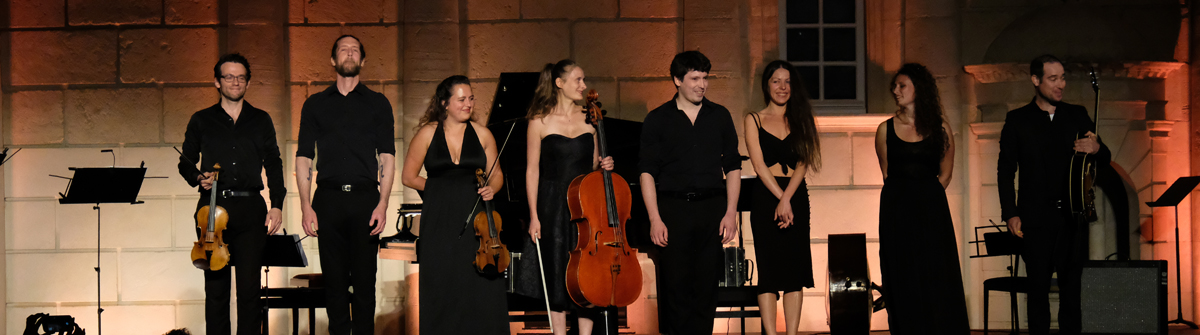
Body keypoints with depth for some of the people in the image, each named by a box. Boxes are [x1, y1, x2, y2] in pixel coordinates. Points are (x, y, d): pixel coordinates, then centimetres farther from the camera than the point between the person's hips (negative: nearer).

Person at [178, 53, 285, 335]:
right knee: (215, 287, 0)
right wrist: (198, 178, -5)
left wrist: (277, 205, 2)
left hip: (250, 209, 0)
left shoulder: (261, 121, 14)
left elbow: (273, 165, 13)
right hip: (212, 207, 0)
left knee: (249, 286, -4)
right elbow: (186, 162, 17)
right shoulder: (201, 121, 12)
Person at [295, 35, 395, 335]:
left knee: (365, 279, -2)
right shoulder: (315, 104, 13)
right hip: (328, 199, 1)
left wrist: (382, 204, -7)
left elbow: (387, 157, 5)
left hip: (366, 198, -1)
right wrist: (305, 206, -2)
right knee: (334, 279, 2)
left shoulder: (377, 103, 11)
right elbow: (304, 157, 9)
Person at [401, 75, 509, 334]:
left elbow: (496, 174, 13)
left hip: (475, 218, 1)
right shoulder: (427, 133, 2)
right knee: (442, 288, 0)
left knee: (484, 286, -4)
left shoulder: (482, 134, 7)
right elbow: (408, 177, 6)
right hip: (440, 221, -1)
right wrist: (440, 189, 1)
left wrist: (490, 189, -8)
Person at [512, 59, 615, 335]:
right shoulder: (540, 121, -2)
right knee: (556, 276, 2)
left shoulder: (589, 119, 9)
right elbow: (532, 171, -3)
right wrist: (534, 216, -9)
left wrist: (604, 166, -6)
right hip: (553, 206, -3)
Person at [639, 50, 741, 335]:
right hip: (673, 208, -2)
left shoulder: (720, 116, 10)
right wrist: (655, 218, -9)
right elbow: (647, 172, 0)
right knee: (675, 286, -4)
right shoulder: (657, 119, 4)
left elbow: (733, 167, 11)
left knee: (707, 285, 2)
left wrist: (731, 212, 1)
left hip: (712, 208, 2)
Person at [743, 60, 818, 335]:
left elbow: (803, 163, 0)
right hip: (766, 197, -2)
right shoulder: (753, 121, 7)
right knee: (769, 269, -5)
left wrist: (787, 199, -14)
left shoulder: (800, 120, 11)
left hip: (796, 197, 2)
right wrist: (781, 198, -13)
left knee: (795, 268, -1)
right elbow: (759, 164, -3)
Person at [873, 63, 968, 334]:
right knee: (903, 281, 1)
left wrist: (927, 196, 3)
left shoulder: (940, 128, 3)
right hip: (897, 211, 1)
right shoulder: (886, 129, 5)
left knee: (937, 278, -2)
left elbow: (945, 173, 10)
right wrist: (903, 197, 8)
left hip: (931, 210, -1)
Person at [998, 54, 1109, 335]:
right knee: (1038, 288, -1)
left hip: (1073, 216, 2)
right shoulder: (1017, 120, 4)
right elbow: (1005, 171, 3)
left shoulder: (1077, 115, 11)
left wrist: (1097, 149, -10)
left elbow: (1105, 160, 15)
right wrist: (1011, 214, -6)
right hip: (1036, 217, -2)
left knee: (1071, 286, 3)